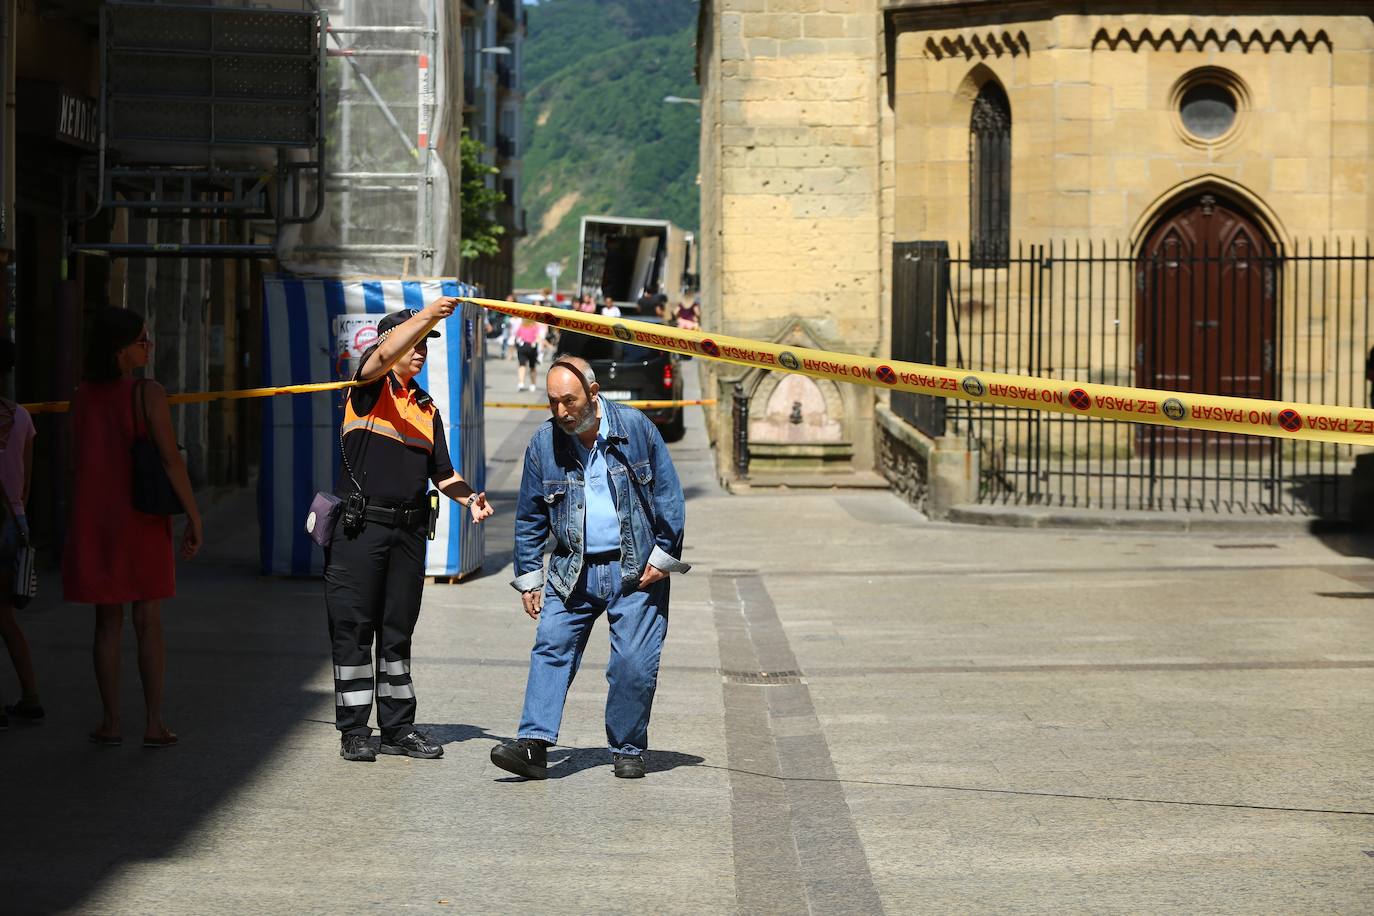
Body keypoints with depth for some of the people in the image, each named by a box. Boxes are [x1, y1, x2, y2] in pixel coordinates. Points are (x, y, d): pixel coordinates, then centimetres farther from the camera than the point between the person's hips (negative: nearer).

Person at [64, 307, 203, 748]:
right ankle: (154, 723, 4)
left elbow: (79, 460, 7)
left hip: (95, 519, 3)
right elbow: (171, 460, -15)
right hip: (143, 520, -3)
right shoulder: (148, 393, -13)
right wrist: (194, 518, -8)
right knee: (148, 622, 4)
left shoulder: (82, 396, 2)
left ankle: (111, 721, 10)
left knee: (107, 621, 9)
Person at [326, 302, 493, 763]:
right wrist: (426, 315, -34)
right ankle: (354, 731, 5)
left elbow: (442, 473, 17)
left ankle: (398, 728, 17)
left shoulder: (427, 408, 16)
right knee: (354, 630, -1)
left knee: (398, 632, 10)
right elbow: (387, 354, -22)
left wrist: (469, 499, -2)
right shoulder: (370, 386, 0)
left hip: (409, 530, 5)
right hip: (360, 528, -5)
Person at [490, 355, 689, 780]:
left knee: (634, 662, -5)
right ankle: (534, 744, -16)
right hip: (572, 571, 2)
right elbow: (529, 517, 10)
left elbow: (669, 496, 0)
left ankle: (628, 750, 9)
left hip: (635, 570, -2)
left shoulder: (635, 428, -5)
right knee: (551, 648, -11)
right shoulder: (543, 443, 1)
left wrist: (663, 557, -3)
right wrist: (528, 577, 7)